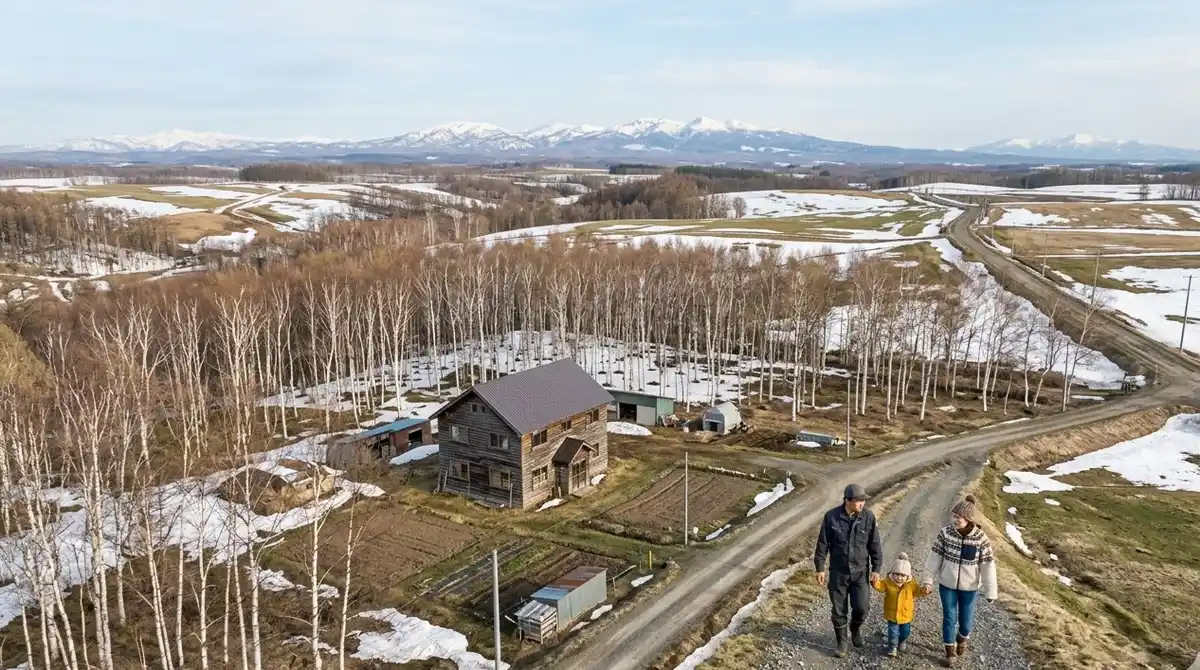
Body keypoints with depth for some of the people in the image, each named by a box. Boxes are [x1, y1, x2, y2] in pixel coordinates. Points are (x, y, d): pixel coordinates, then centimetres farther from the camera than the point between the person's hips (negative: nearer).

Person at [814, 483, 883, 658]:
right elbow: (822, 544, -5)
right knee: (839, 610, 7)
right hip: (838, 572, -1)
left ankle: (855, 628, 33)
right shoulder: (831, 517, -13)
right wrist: (820, 568, -4)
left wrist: (876, 569, -1)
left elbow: (875, 545, 0)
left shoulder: (868, 517, -9)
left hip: (861, 572, 1)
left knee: (862, 607, -1)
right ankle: (841, 643, 26)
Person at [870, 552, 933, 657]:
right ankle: (892, 647, 22)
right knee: (893, 631, 1)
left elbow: (918, 591, -1)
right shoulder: (888, 582, -13)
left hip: (905, 615, 2)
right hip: (892, 614, -2)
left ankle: (901, 642, 49)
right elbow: (880, 586, -14)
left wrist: (925, 590, -21)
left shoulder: (911, 584, -9)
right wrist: (875, 581, -35)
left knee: (905, 631, 20)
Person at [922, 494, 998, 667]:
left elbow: (988, 565, -12)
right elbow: (935, 557, -6)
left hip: (969, 587, -1)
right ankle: (950, 652, 26)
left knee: (966, 619, 14)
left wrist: (990, 591, -12)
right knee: (949, 618, 7)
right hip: (947, 584, 1)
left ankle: (962, 639, 46)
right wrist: (928, 579, -4)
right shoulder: (946, 533, -14)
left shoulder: (981, 538, -18)